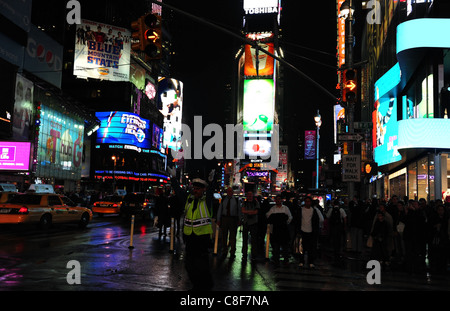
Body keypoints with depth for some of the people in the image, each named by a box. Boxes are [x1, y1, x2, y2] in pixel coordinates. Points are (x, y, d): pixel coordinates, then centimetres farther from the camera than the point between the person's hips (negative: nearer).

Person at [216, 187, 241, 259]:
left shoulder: (236, 200, 5)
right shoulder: (223, 200, 9)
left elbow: (239, 210, 6)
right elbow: (219, 210, 11)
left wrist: (239, 220, 1)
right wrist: (218, 220, 6)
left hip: (233, 219, -2)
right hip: (224, 218, 2)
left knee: (233, 236, 0)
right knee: (224, 236, 7)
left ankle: (232, 252, 9)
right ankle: (224, 252, 18)